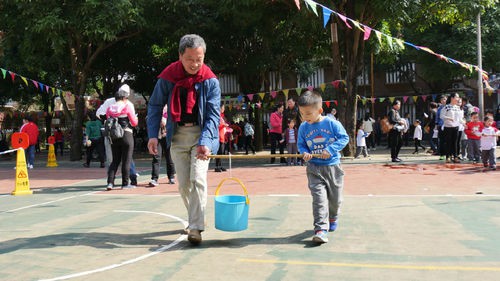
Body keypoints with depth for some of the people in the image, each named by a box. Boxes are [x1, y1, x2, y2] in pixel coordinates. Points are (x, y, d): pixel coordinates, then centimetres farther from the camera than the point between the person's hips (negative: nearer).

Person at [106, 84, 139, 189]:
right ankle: (125, 183, 7)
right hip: (126, 135, -4)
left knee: (115, 160, 12)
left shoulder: (109, 108, 6)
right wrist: (135, 117, 16)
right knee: (126, 160, 4)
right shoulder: (128, 106, -7)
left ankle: (110, 182, 2)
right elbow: (134, 122, -4)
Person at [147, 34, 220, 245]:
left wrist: (205, 142, -27)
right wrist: (153, 134, -8)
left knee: (198, 179, -17)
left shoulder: (210, 81, -10)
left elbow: (213, 114, -14)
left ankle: (196, 228, -12)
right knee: (183, 183, 8)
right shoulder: (168, 77, -5)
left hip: (201, 133, -2)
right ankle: (195, 218, 31)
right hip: (177, 134, 3)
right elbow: (155, 106, 3)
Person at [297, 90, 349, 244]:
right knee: (319, 198, -13)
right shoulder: (303, 127, 0)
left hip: (333, 166, 0)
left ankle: (333, 218, 43)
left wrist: (330, 149, -19)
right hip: (314, 168, 0)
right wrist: (305, 153, -12)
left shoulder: (332, 123, -9)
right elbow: (301, 144, 10)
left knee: (335, 198, 13)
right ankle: (321, 229, -15)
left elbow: (344, 138, -6)